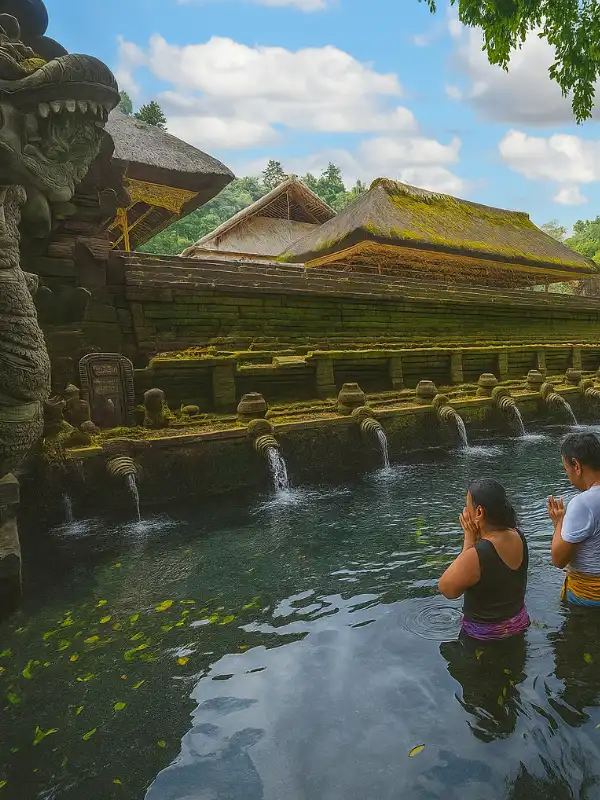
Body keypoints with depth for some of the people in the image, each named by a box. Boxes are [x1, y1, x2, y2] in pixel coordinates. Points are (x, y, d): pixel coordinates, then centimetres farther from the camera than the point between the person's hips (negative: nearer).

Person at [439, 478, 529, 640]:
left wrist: (469, 540, -24)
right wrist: (477, 537, -18)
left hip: (484, 634, -7)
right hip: (519, 623, 7)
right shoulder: (518, 537, -12)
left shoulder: (475, 556, -37)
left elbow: (447, 589, -20)